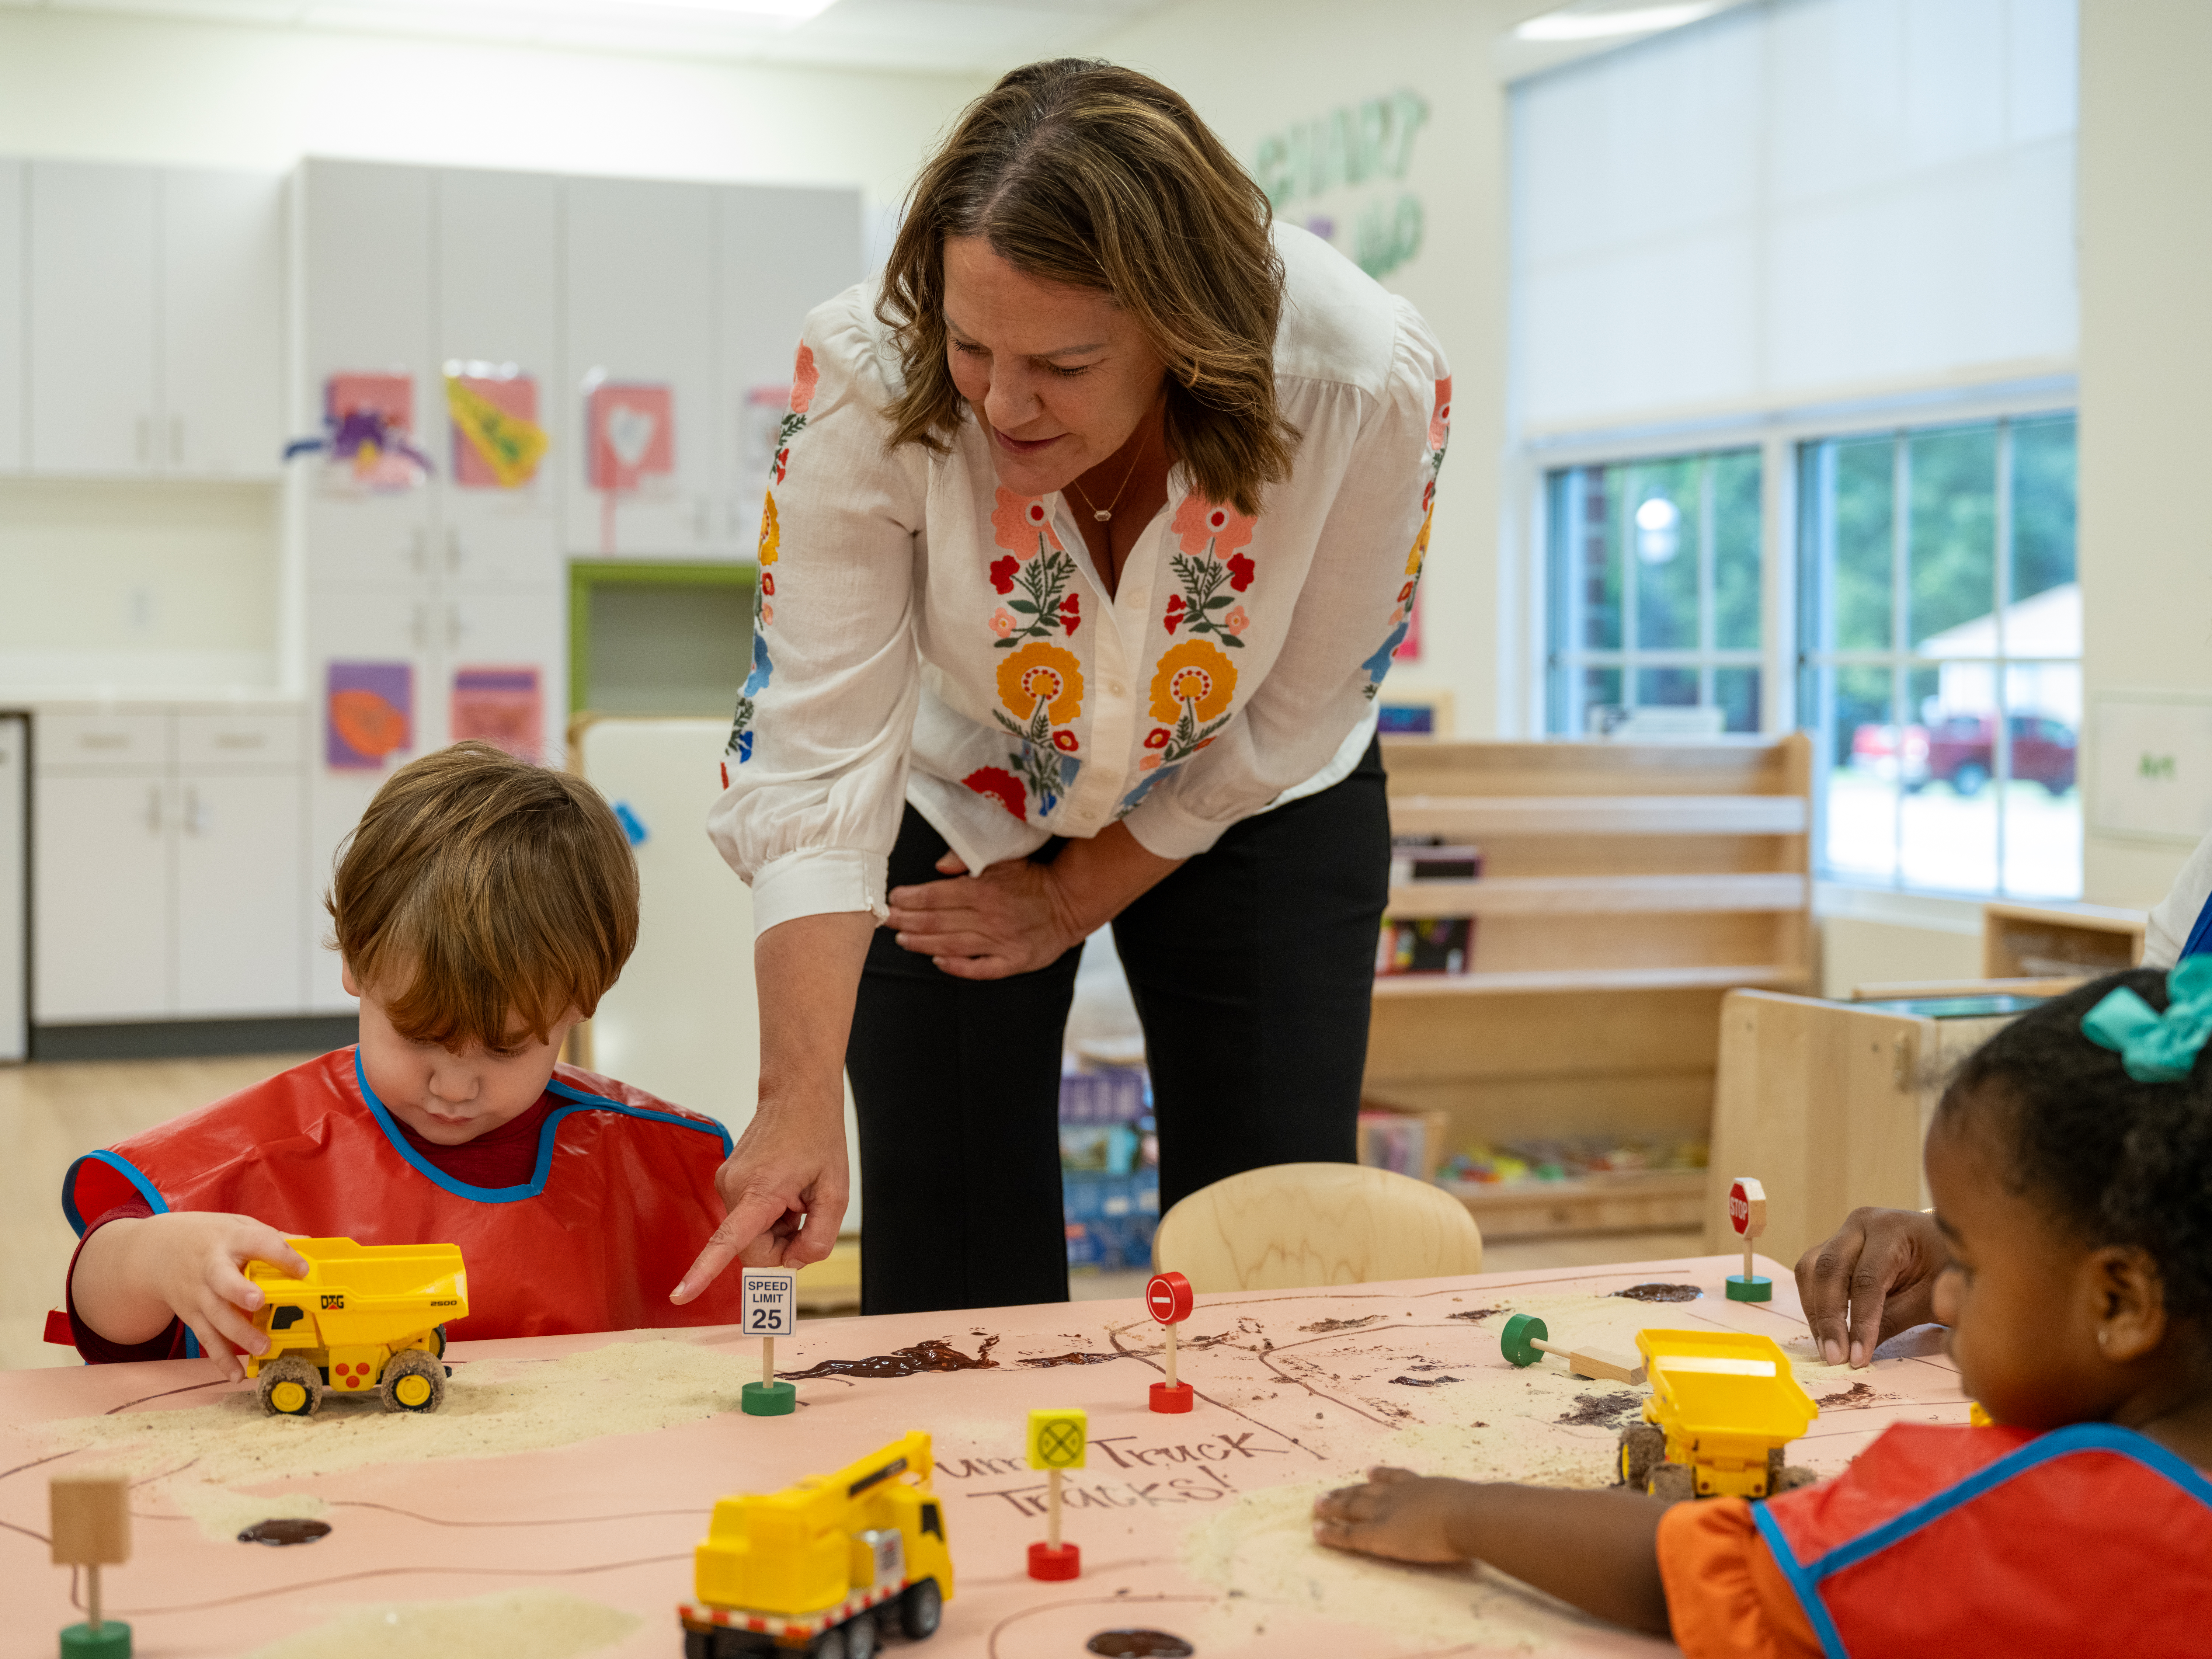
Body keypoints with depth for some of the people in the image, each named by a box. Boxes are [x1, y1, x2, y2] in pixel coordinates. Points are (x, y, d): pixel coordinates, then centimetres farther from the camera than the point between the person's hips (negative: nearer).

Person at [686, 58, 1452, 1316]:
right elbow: (817, 753, -31)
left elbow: (1291, 723, -17)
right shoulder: (865, 380, -33)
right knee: (954, 1303, -2)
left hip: (1250, 820, 1)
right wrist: (799, 1101, -38)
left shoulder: (1374, 385, -32)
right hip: (955, 802, 0)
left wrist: (1076, 899, -8)